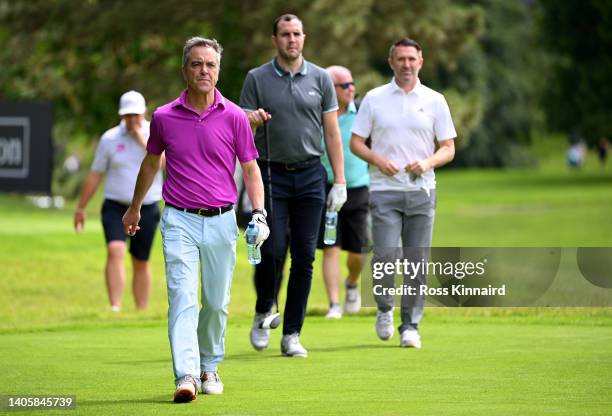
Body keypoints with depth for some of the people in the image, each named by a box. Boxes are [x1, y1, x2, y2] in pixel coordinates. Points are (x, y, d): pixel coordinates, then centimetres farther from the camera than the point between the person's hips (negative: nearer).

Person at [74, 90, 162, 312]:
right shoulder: (109, 138, 2)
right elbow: (95, 175, 8)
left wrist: (142, 138, -18)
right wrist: (81, 207, 10)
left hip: (147, 208, 1)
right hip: (115, 206, -1)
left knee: (141, 263, 9)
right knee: (115, 250, -22)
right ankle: (115, 309, -28)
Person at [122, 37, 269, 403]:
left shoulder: (234, 118, -1)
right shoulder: (164, 118, 2)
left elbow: (250, 169, 4)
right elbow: (151, 163, 19)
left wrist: (259, 214, -9)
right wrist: (134, 208, 29)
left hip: (222, 222, 1)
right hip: (180, 221, -1)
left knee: (217, 302, 9)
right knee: (182, 297, -14)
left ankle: (210, 368, 29)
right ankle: (186, 376, -22)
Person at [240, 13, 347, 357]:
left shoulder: (320, 78, 7)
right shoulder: (257, 79, 3)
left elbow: (332, 132, 9)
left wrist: (340, 181, 3)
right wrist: (252, 121, -21)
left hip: (310, 175, 2)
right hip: (272, 174, -1)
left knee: (305, 257, -2)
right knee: (272, 251, -11)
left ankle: (292, 334, 4)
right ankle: (264, 313, 16)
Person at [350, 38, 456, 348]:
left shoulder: (435, 101, 7)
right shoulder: (374, 99, 5)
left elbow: (448, 148, 7)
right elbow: (356, 142, 6)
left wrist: (427, 162, -12)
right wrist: (378, 159, -12)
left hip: (421, 191, 1)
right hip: (384, 191, -1)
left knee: (417, 261, 0)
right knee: (384, 255, -12)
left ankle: (410, 325, 9)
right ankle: (384, 308, 14)